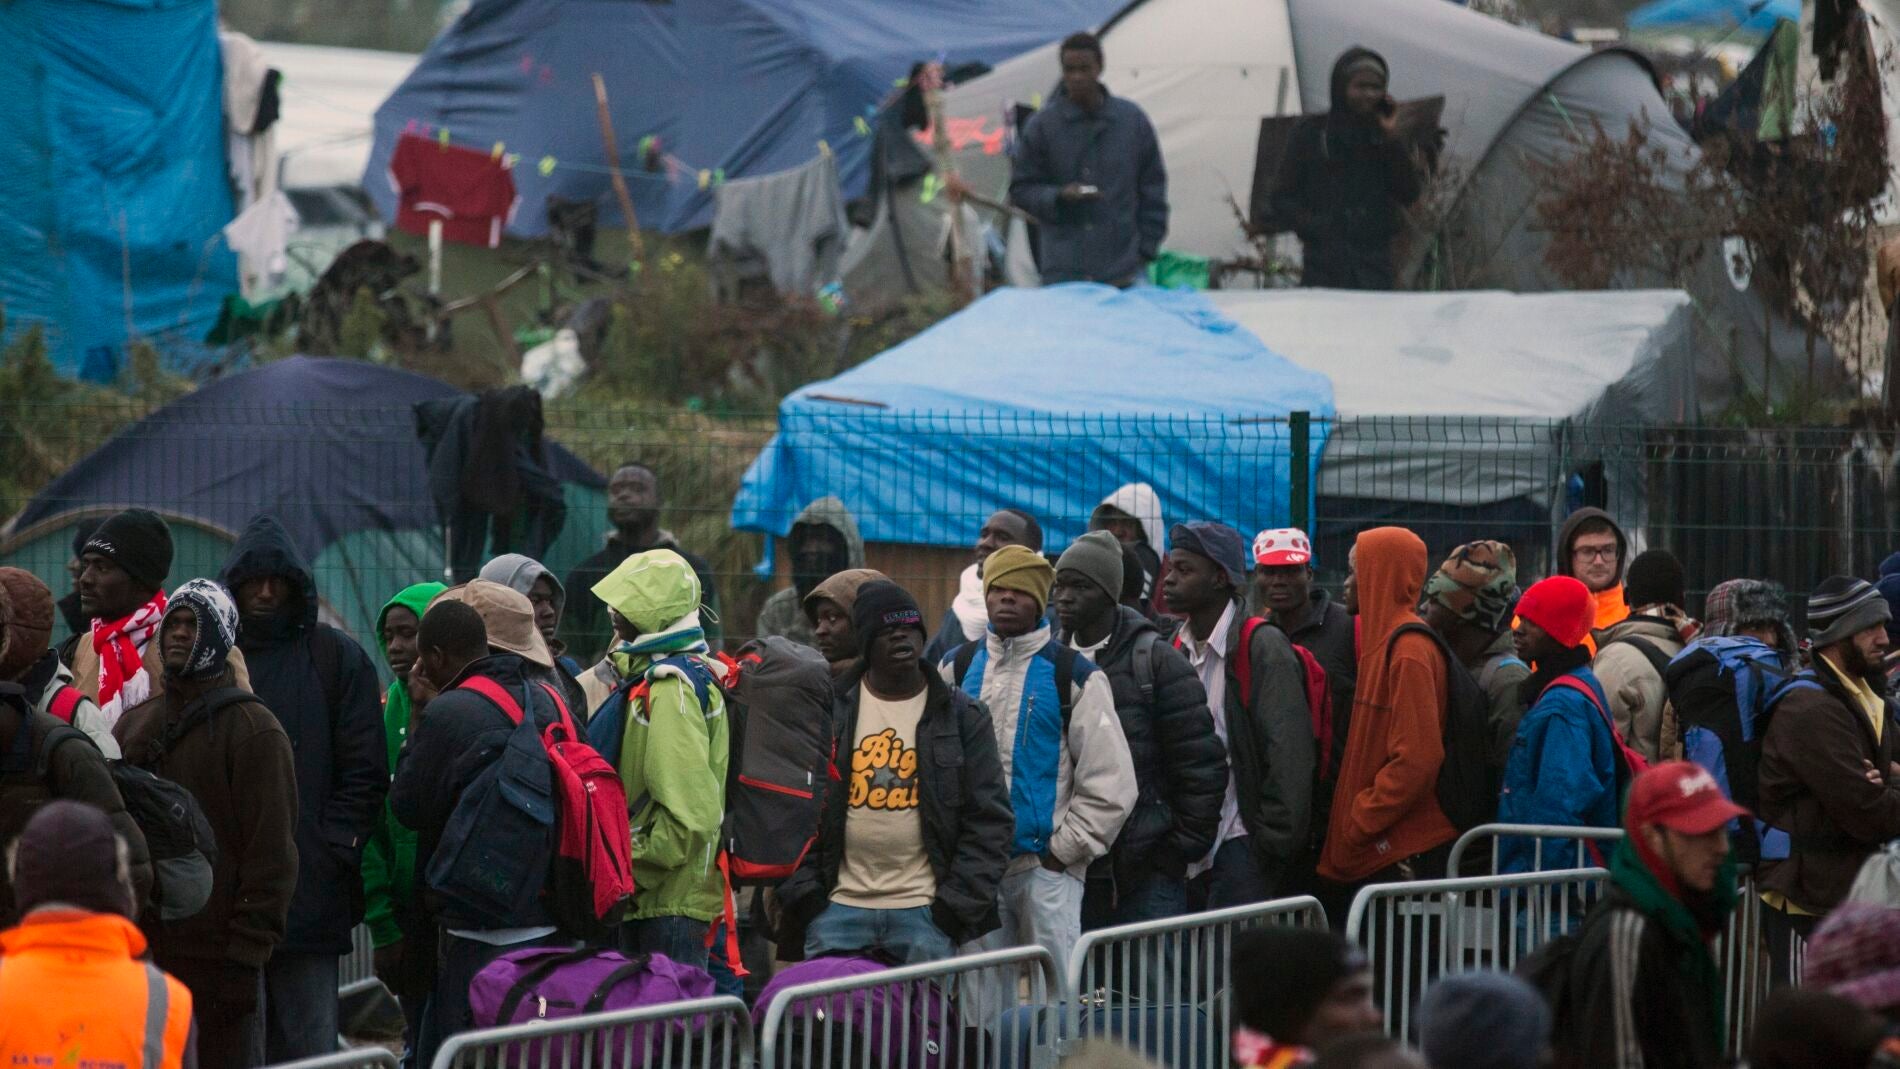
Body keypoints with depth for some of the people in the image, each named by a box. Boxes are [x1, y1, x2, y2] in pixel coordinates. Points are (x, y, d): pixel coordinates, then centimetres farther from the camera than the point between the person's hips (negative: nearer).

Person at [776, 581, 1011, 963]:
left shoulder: (960, 715, 6)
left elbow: (989, 817, 4)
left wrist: (958, 901, -5)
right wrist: (802, 891, -2)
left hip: (925, 912, -1)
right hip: (839, 907, 1)